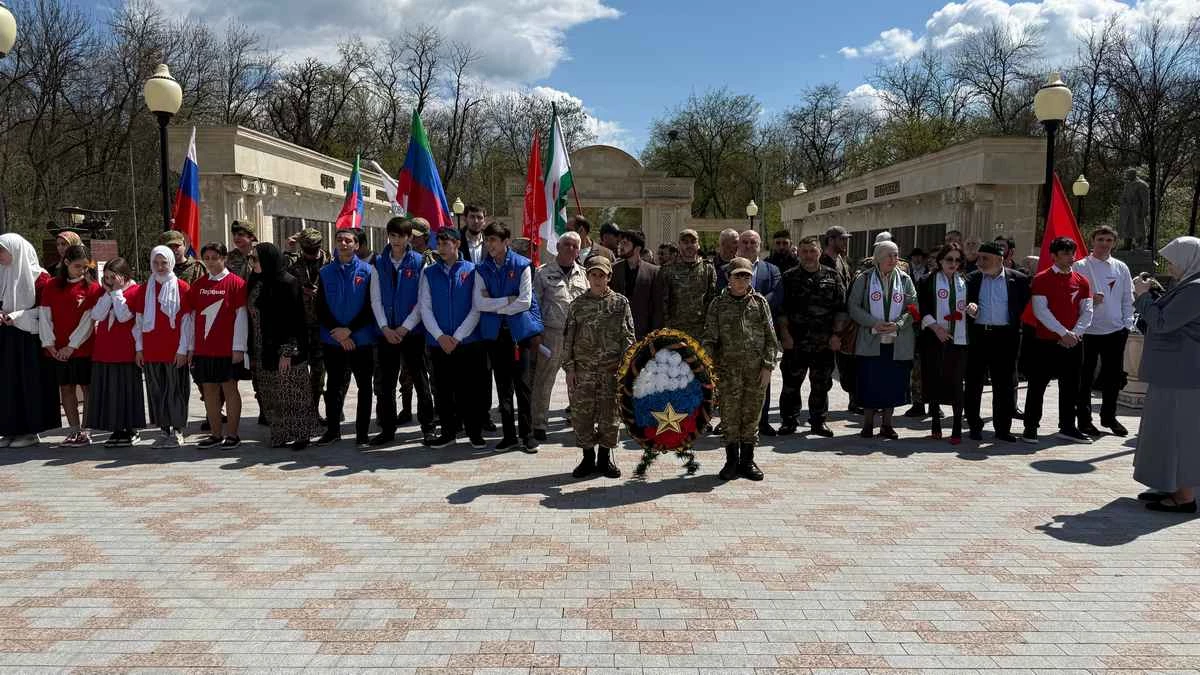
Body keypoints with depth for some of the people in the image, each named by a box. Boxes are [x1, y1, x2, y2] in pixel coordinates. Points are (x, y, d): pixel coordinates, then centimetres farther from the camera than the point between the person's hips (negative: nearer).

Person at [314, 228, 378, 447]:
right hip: (332, 340, 2)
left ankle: (362, 432, 12)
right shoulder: (325, 272, 5)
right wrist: (338, 332, -10)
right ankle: (332, 429, 24)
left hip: (361, 339, -2)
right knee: (333, 386, 12)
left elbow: (371, 306, -6)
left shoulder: (367, 271, -2)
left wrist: (349, 330, -14)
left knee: (364, 386, 3)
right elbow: (321, 308, 2)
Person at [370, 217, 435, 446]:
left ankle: (428, 427, 14)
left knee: (420, 381, 4)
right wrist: (385, 328, -7)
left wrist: (404, 328, -10)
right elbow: (375, 299, 4)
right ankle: (387, 429, 16)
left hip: (413, 332, -3)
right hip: (386, 332, 3)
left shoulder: (419, 263, -2)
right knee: (384, 383, 6)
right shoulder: (379, 263, 6)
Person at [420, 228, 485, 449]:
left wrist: (457, 337, -10)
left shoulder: (472, 271, 0)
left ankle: (475, 433, 13)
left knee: (470, 390, 2)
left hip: (468, 342, -2)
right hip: (438, 343, 2)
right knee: (442, 390, 8)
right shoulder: (429, 273, 8)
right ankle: (448, 432, 20)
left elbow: (476, 309, -3)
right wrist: (441, 336, -9)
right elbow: (425, 308, 4)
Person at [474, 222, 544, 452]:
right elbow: (479, 303, -4)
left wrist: (494, 306, -5)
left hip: (518, 331, -3)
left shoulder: (522, 265, -2)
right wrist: (508, 300, -10)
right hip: (494, 333, 3)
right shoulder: (482, 270, 7)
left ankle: (527, 434, 7)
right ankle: (509, 434, 15)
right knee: (503, 385, 8)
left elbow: (525, 301, -10)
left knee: (521, 384, -2)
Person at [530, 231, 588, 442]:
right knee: (544, 381, 0)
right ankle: (539, 424, 9)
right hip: (552, 333, -3)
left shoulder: (582, 274, 13)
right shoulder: (544, 272, 2)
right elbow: (534, 304, 2)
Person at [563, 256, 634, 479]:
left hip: (611, 369, -1)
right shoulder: (578, 304, 5)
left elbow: (628, 336, 2)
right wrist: (569, 367, 1)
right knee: (582, 412, 2)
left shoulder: (620, 302, 3)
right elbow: (568, 338, 6)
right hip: (583, 369, 1)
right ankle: (588, 458, 16)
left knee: (609, 413, 5)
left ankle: (605, 457, 19)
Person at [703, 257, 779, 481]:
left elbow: (771, 338, 7)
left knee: (752, 414, 6)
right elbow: (709, 339, 4)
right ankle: (731, 461, 13)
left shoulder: (759, 302, 7)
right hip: (728, 368, -1)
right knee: (730, 415, 0)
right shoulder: (718, 304, 5)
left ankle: (747, 461, 18)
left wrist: (768, 365, -1)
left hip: (756, 368, 1)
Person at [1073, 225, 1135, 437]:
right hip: (1088, 330, -4)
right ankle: (1084, 419, 12)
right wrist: (1089, 300, -21)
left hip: (1116, 331, 4)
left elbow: (1128, 299, 12)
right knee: (1085, 377, 3)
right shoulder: (1081, 266, -2)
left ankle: (1109, 416, 26)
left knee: (1113, 376, 11)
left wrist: (1127, 324, 5)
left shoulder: (1121, 268, 10)